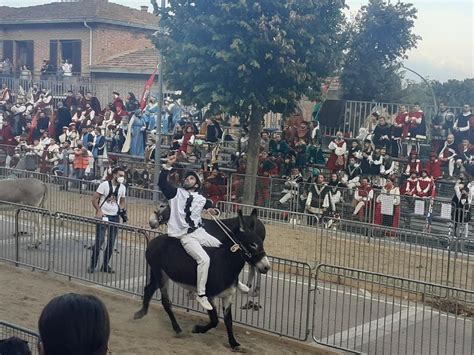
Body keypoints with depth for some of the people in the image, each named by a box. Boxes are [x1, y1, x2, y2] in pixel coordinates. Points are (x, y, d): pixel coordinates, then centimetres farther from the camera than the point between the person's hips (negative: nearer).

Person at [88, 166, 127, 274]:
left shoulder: (122, 188, 6)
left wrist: (123, 210, 1)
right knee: (99, 241, -8)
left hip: (115, 217, 5)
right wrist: (99, 210, -20)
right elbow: (94, 199, -9)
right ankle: (92, 265, 5)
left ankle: (105, 265, 20)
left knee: (111, 243, 7)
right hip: (103, 216, -5)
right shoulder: (105, 185, -10)